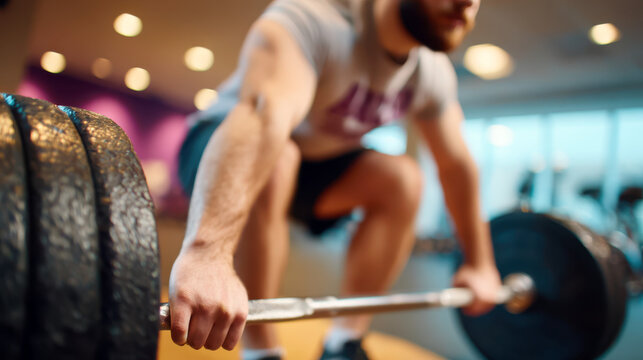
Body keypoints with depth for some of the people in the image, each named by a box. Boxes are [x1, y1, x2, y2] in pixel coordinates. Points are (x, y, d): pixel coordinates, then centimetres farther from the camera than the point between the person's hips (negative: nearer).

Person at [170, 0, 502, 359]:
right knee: (272, 160, -36)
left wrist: (479, 263, 3)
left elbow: (456, 164, 1)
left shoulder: (434, 73, -9)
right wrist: (208, 252, -65)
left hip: (314, 159, 6)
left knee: (403, 178, -15)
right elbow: (264, 114, -51)